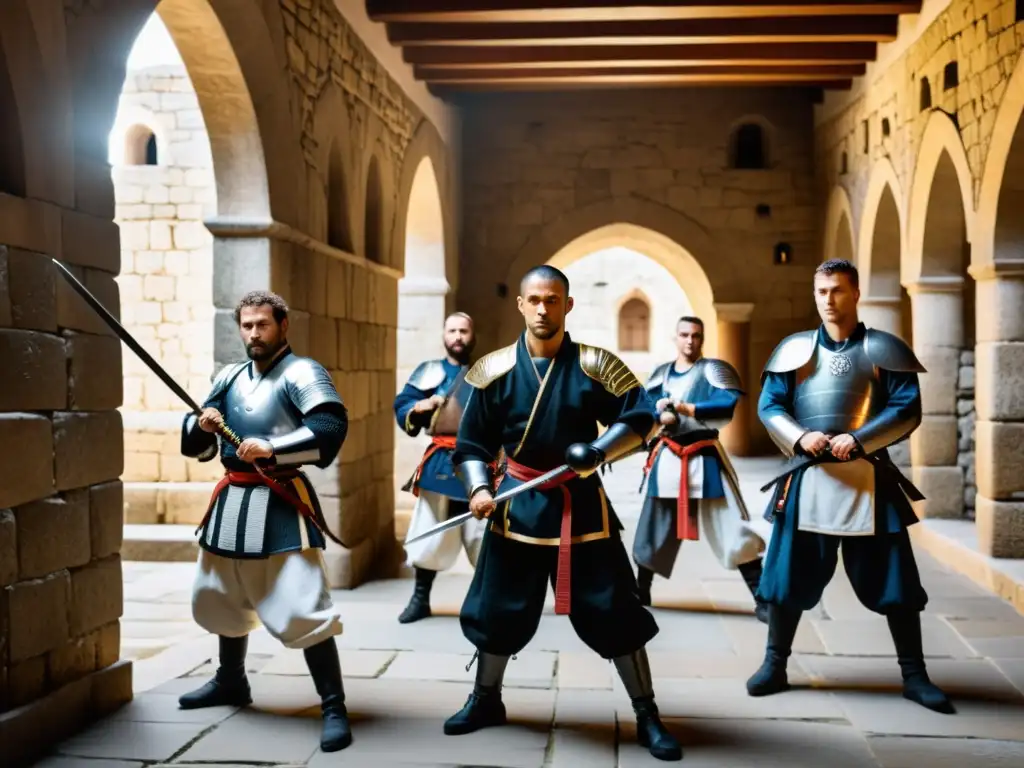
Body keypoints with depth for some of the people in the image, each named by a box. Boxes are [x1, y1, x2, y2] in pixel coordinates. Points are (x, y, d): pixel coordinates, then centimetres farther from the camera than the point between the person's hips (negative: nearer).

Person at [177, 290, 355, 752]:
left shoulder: (301, 372, -8)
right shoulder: (229, 377, 12)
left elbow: (332, 427, -23)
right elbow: (196, 446, 16)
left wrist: (272, 448, -29)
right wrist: (202, 425, -7)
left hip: (281, 505, -8)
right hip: (232, 500, 8)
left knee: (303, 610, -14)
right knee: (220, 598, 22)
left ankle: (334, 709, -4)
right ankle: (231, 682, 44)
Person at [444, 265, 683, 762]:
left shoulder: (594, 366, -6)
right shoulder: (496, 370, -3)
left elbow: (642, 418, -7)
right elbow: (472, 442, 2)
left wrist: (598, 450, -22)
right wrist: (478, 487, -14)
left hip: (580, 502, -1)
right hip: (518, 501, 2)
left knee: (613, 610, 0)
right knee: (498, 607, 11)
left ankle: (647, 717, 15)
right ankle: (486, 700, 34)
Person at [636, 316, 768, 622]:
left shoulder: (714, 370, -4)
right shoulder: (661, 374, 10)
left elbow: (729, 405, -20)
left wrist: (686, 408, -23)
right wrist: (662, 414, -20)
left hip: (705, 459, -4)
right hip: (668, 458, 4)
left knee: (732, 530, -9)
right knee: (652, 529, 14)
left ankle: (762, 600, -5)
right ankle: (640, 592, 31)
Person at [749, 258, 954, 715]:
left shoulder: (883, 349, 1)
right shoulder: (795, 349, 6)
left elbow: (907, 409, -6)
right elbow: (768, 407, 4)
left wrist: (860, 440, -19)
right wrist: (798, 437, -15)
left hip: (868, 477, -1)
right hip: (808, 477, 1)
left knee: (894, 579, 3)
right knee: (789, 574, 5)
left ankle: (914, 676, 16)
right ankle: (775, 665, 20)